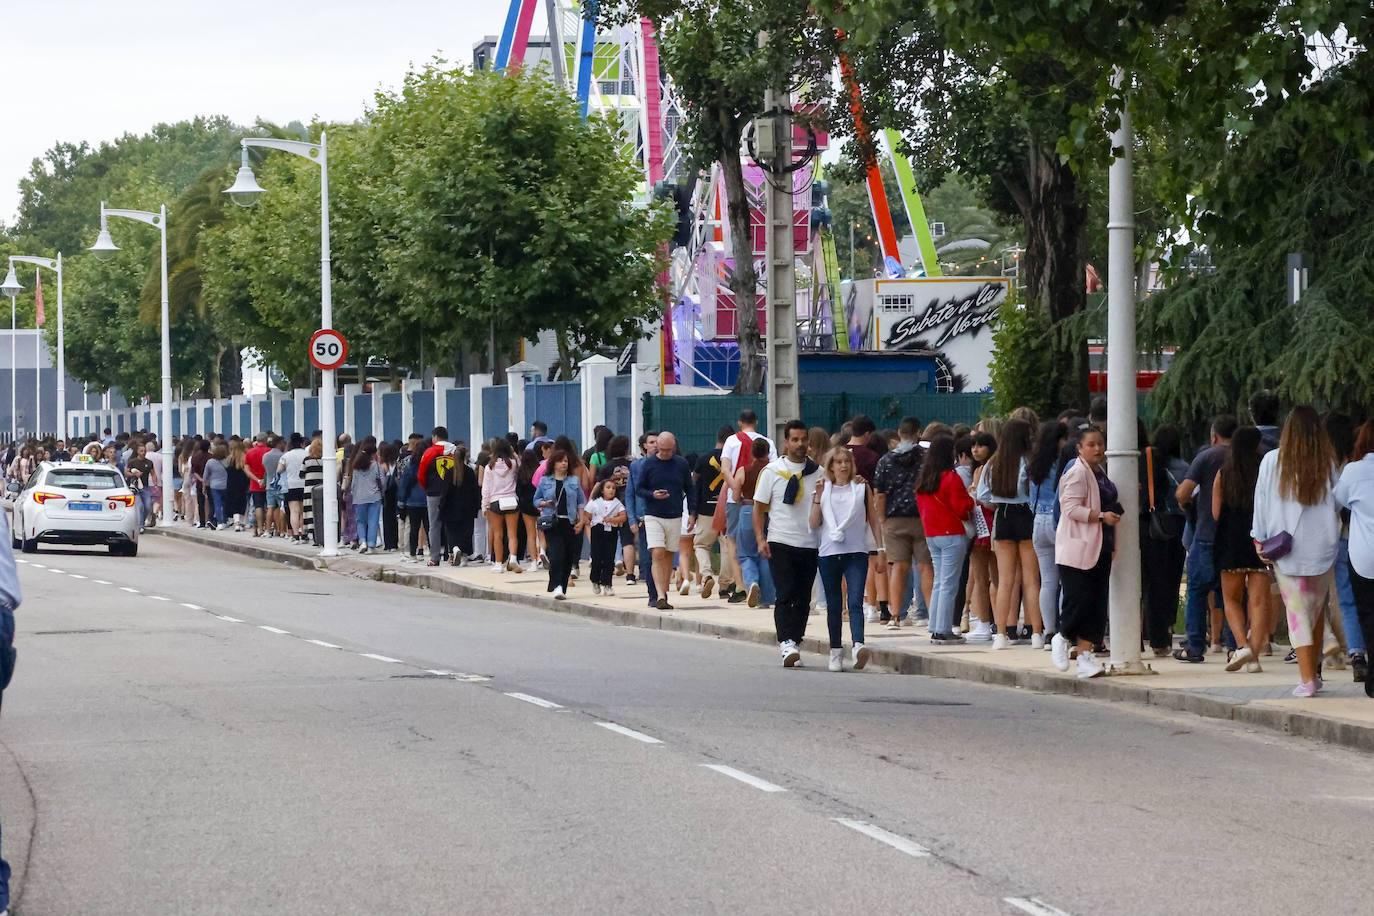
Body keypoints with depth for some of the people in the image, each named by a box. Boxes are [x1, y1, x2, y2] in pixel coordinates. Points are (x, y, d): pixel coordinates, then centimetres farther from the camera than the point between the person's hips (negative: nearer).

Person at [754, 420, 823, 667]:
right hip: (781, 542, -3)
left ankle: (794, 643, 14)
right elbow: (759, 506, 4)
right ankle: (786, 643, -19)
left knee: (803, 598, 5)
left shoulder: (818, 472, 9)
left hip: (810, 544, 3)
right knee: (785, 594, -13)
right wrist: (760, 539, -5)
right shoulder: (772, 471, 3)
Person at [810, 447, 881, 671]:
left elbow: (874, 520, 10)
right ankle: (836, 652, 16)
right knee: (833, 606, 7)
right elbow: (814, 524, 3)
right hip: (829, 553, 2)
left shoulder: (862, 488, 8)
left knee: (855, 602, -17)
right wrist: (818, 496, -5)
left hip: (856, 553, -2)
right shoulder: (824, 489, 9)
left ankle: (858, 645, -31)